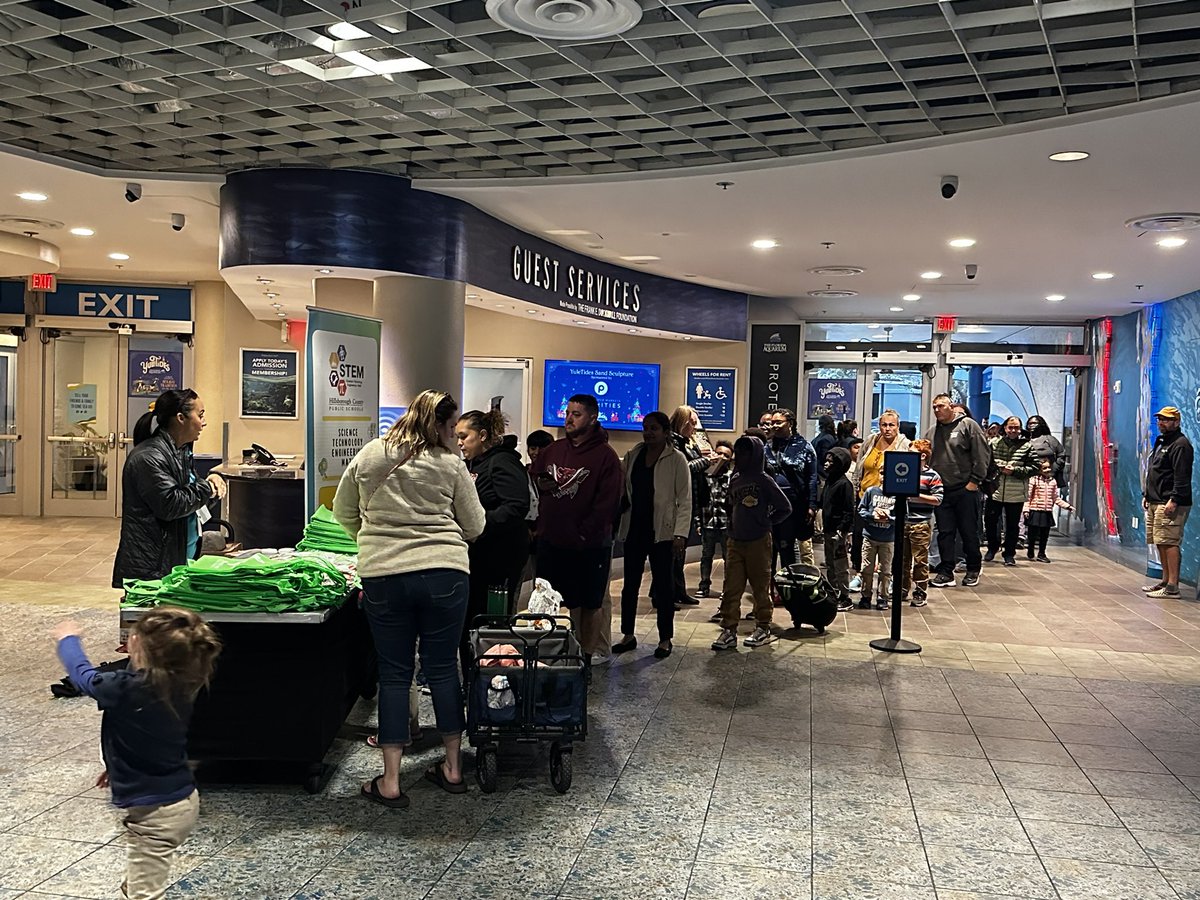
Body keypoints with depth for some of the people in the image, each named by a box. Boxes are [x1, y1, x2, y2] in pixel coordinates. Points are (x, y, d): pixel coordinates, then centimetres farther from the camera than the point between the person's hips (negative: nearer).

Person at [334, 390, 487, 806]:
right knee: (443, 667, 12)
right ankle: (453, 767, 25)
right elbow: (475, 526, 5)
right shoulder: (451, 464, -2)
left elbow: (343, 512, 16)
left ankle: (390, 782, 11)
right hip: (446, 573, -1)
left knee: (394, 673, 9)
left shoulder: (369, 455, 6)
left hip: (383, 575, 1)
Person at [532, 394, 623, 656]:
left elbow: (608, 502, -12)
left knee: (590, 603, 4)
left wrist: (584, 533, -15)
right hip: (550, 541, 5)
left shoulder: (606, 455, -7)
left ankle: (591, 650, 15)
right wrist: (541, 483, -2)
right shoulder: (553, 450, 12)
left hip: (589, 546, -5)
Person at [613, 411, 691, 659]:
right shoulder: (633, 455, 8)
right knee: (630, 583, 10)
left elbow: (684, 500, -8)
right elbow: (621, 487, 12)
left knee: (663, 585, 4)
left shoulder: (676, 459, -6)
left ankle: (665, 639, 16)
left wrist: (680, 534, -15)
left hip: (662, 531, -4)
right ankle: (628, 634, 23)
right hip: (634, 529, 4)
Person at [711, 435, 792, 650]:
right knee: (731, 588, 1)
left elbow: (785, 507, -5)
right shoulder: (734, 480, 8)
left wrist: (767, 523, 0)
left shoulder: (763, 480, -8)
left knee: (761, 587, 7)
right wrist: (733, 526, 12)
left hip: (758, 542, -5)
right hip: (735, 541, 5)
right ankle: (729, 630, 4)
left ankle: (763, 628, 19)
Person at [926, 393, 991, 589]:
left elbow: (983, 454, -7)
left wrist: (974, 480, -10)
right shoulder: (932, 432, 14)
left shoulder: (968, 425, -3)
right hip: (941, 491, 5)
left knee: (969, 532, 4)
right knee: (945, 533, 5)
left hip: (965, 490, -4)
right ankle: (946, 572, 10)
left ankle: (973, 570, 18)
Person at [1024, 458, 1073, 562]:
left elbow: (1056, 498, 16)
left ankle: (1041, 554, 20)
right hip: (1035, 511, -4)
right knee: (1032, 534, 1)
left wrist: (1068, 506, 11)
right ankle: (1030, 552, 22)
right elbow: (1028, 496, -8)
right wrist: (1026, 509, -15)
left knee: (1044, 535, 9)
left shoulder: (1053, 481, 9)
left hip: (1047, 512, 4)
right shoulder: (1034, 480, -6)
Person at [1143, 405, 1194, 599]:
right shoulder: (1160, 442, 22)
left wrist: (1174, 500, -23)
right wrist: (1146, 495, 21)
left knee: (1169, 543, -12)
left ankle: (1172, 587, -12)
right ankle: (1166, 581, 20)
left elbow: (1182, 477, -17)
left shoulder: (1180, 445, -10)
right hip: (1155, 502, 10)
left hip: (1169, 504, -10)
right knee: (1160, 543, 12)